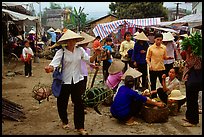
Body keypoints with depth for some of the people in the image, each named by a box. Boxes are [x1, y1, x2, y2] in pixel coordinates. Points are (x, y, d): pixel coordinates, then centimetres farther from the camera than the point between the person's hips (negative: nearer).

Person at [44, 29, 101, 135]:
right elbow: (54, 63, -24)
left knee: (78, 103, 3)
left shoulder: (80, 50, 0)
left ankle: (80, 127, 13)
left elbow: (89, 60, 2)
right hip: (64, 81, -2)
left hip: (77, 80, 2)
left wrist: (95, 55, -17)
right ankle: (64, 121, 42)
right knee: (62, 102, 14)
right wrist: (50, 68, -46)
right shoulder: (61, 52, -12)